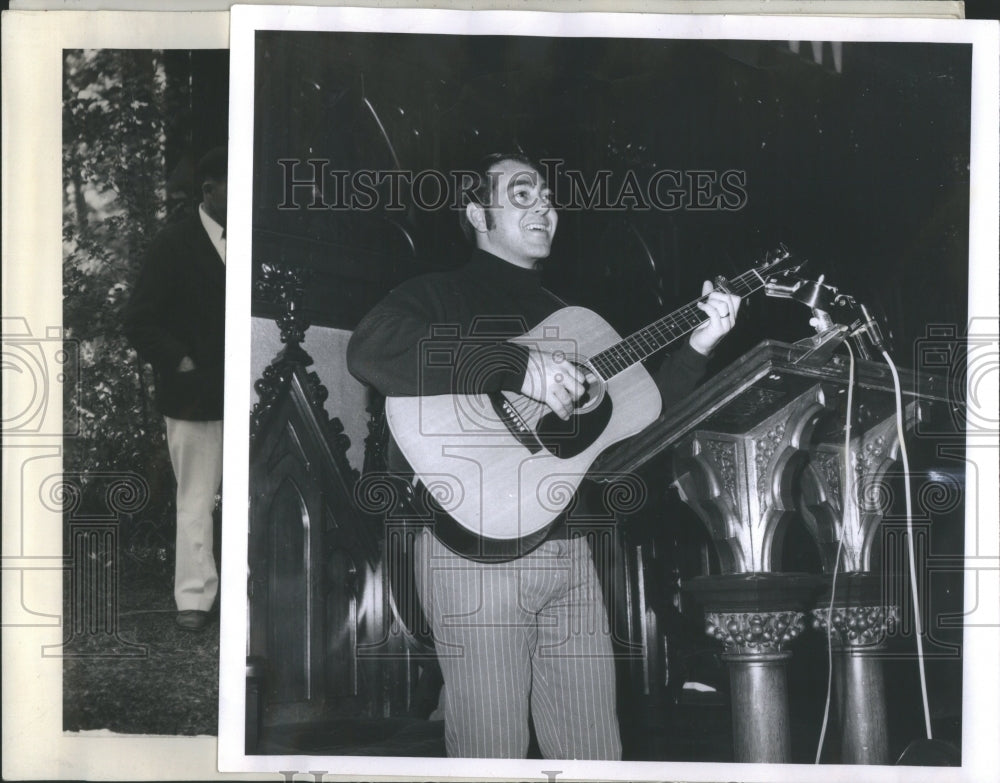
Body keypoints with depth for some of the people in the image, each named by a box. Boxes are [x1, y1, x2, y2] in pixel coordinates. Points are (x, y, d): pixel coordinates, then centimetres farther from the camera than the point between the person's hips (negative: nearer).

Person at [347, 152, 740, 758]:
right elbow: (371, 351, -22)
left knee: (597, 756, 7)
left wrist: (699, 345, 12)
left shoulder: (567, 317, 23)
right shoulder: (443, 295, 1)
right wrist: (518, 367, -26)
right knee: (495, 759, -6)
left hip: (569, 549, 7)